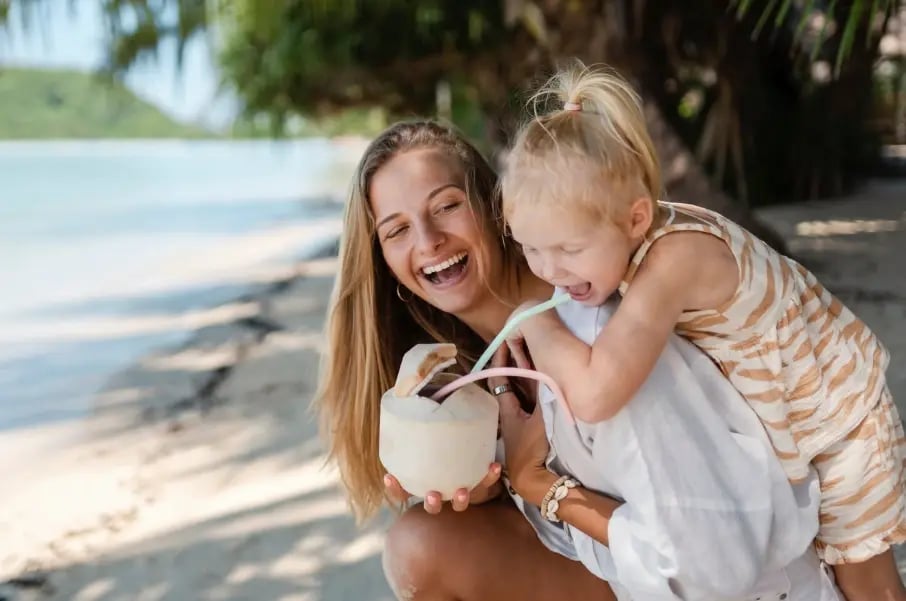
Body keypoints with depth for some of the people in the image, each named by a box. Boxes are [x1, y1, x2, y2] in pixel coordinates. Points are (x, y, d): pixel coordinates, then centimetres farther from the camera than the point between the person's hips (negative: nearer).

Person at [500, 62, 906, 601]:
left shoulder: (674, 257, -42)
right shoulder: (626, 241, -17)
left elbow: (595, 396, -52)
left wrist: (536, 323, -35)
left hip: (835, 411, -7)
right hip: (766, 418, 7)